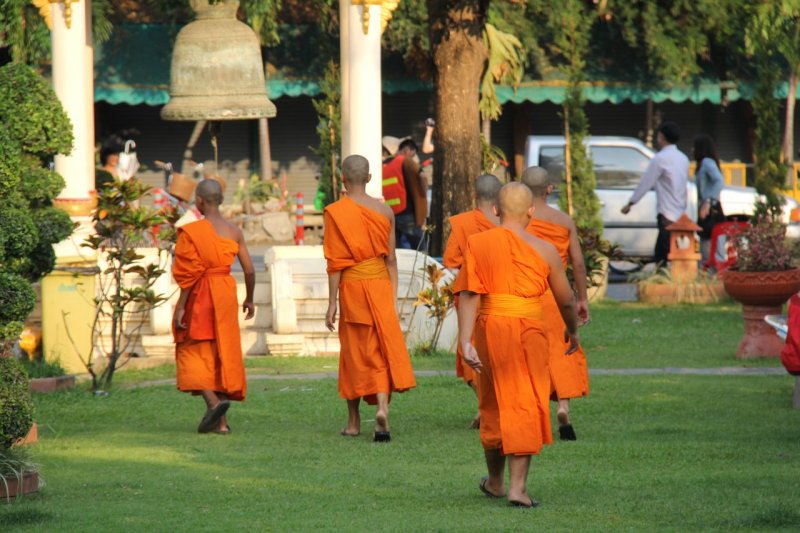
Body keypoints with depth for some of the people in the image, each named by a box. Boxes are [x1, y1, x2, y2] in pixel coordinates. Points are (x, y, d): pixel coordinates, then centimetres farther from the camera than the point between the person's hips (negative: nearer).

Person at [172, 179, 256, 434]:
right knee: (222, 354, 10)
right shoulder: (234, 231, 3)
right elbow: (249, 270, 5)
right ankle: (221, 421, 8)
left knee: (194, 353, 4)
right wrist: (249, 299, 20)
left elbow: (190, 273, -15)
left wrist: (180, 307, -11)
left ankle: (213, 401, -20)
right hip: (226, 294, 5)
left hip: (200, 297, -5)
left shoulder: (193, 231, -11)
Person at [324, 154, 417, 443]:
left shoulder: (336, 213, -7)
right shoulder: (384, 210, 3)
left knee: (354, 353, 9)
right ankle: (382, 407, -18)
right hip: (381, 285, 2)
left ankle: (354, 422, 17)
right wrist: (393, 298, 11)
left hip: (352, 288, -2)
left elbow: (335, 264, -8)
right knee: (383, 351, 4)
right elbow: (391, 259, 5)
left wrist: (332, 303, -4)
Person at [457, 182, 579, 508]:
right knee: (526, 407, 4)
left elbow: (469, 295, -8)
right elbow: (565, 300, 5)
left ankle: (495, 481, 34)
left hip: (489, 328, 2)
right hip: (529, 332, -2)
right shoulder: (544, 251, -2)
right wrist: (573, 331, 23)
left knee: (494, 404, 18)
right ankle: (518, 486, -5)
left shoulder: (478, 243, 0)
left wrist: (465, 341, -12)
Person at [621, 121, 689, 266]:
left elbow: (645, 183, -8)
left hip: (667, 215, -8)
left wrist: (630, 203, 3)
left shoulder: (660, 159, -11)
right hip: (681, 214, 8)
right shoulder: (683, 158, 14)